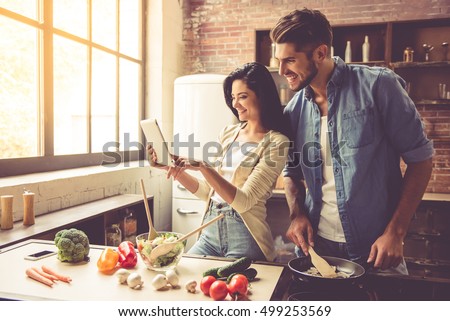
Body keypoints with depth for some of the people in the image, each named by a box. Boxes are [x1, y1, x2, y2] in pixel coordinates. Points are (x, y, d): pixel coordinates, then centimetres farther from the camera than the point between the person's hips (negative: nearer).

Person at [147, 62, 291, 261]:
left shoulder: (276, 143, -10)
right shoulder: (228, 134, 9)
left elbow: (243, 202, -18)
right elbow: (206, 191, 11)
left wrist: (202, 167, -27)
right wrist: (173, 169, -3)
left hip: (244, 237, -5)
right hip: (210, 229, 5)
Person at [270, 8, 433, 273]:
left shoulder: (377, 85, -12)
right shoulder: (294, 110, 0)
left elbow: (420, 159, -8)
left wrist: (396, 232, -13)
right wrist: (297, 214, -6)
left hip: (375, 248, -3)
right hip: (315, 245, 4)